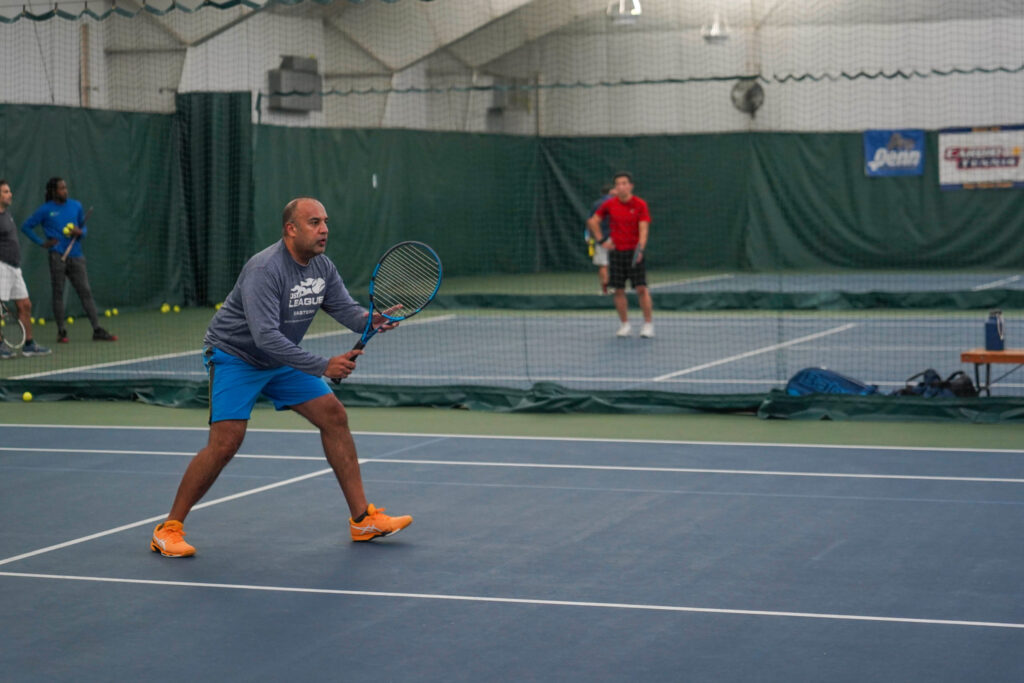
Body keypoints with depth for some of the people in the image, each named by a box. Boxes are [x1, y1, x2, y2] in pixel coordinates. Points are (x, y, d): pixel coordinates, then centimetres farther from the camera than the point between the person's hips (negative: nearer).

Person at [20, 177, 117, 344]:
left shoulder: (76, 205, 10)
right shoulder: (45, 210, 2)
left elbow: (84, 228, 18)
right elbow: (26, 226, 7)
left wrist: (80, 233, -6)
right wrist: (41, 242, -2)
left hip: (76, 256, 3)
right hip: (57, 256, -2)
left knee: (86, 292, -1)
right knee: (58, 294, 2)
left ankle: (97, 330, -3)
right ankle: (61, 332, 8)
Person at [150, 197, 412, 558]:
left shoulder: (322, 267, -4)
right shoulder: (265, 270, -30)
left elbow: (346, 309, -5)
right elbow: (266, 336, -37)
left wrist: (373, 321, -29)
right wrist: (323, 367, -39)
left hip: (282, 358, 8)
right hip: (234, 356, -8)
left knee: (334, 416, 0)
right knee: (225, 442, -18)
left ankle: (362, 518, 6)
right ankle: (169, 529, -4)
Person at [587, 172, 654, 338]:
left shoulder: (640, 205, -5)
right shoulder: (609, 205, 2)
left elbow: (644, 229, -12)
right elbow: (592, 221, 15)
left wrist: (640, 249, -26)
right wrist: (602, 240, 6)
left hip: (635, 251, -3)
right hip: (616, 252, 3)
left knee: (641, 288, -8)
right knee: (619, 290, 3)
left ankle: (648, 324, -1)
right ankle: (625, 325, 14)